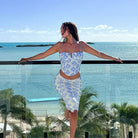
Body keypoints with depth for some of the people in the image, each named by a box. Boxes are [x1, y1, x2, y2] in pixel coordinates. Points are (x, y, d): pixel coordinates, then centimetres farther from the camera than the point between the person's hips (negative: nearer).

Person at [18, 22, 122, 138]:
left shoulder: (81, 45, -4)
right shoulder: (60, 45, -5)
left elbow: (98, 54, 6)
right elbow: (43, 55, 3)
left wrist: (114, 58, 10)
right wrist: (28, 59, 2)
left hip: (76, 82, 1)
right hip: (62, 81, -1)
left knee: (74, 112, 2)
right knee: (72, 102, -27)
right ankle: (66, 111, 9)